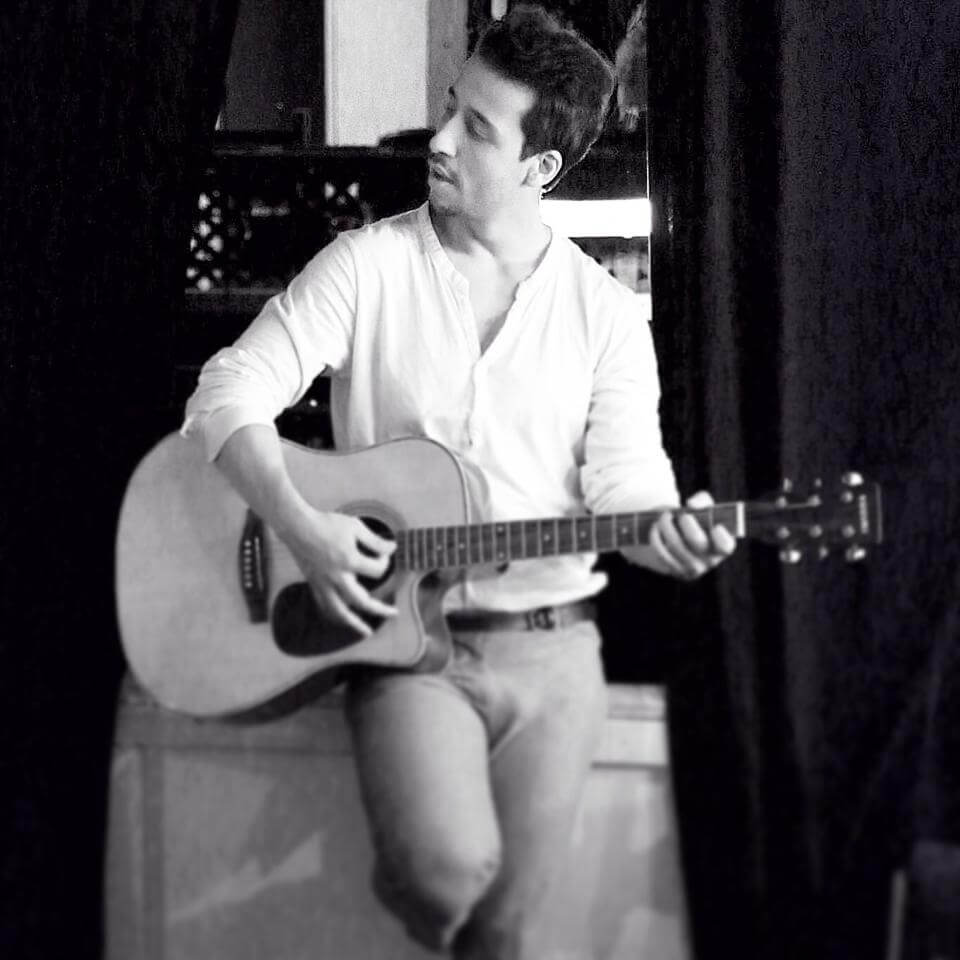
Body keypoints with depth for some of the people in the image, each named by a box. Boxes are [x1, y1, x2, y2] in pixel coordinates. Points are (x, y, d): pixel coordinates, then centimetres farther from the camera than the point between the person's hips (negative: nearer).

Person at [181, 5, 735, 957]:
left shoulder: (605, 314, 3)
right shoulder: (368, 265, -1)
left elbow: (625, 487, -2)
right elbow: (230, 390, -6)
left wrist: (670, 534, -25)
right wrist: (298, 523, -21)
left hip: (547, 645, 2)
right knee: (448, 863, -24)